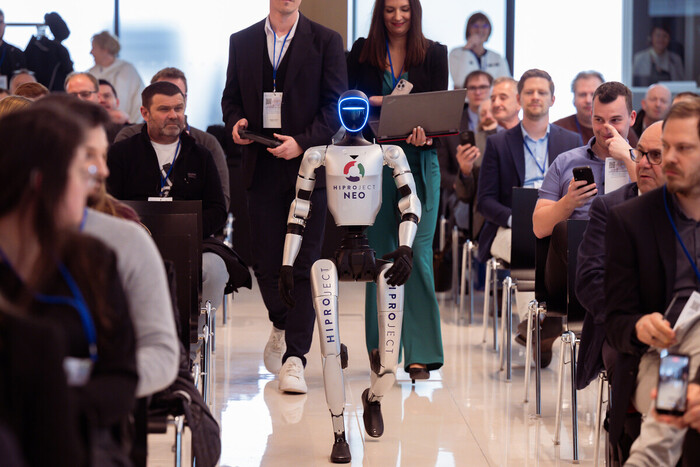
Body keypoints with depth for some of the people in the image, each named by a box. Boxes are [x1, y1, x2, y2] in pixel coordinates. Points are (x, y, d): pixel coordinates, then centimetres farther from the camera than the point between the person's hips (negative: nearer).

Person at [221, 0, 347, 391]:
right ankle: (282, 325, 33)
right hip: (263, 165, 3)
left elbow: (336, 105, -2)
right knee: (265, 260, 6)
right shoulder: (242, 42, 12)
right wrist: (236, 121, -6)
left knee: (303, 263, -6)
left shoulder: (326, 41, 2)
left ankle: (295, 358, -5)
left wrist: (303, 141, -15)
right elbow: (231, 97, 17)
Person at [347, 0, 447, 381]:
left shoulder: (434, 53, 6)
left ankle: (420, 354, -8)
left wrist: (425, 133, -20)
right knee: (380, 251, 5)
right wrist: (379, 101, -14)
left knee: (417, 252, -8)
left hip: (420, 159, -1)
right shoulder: (362, 52, 8)